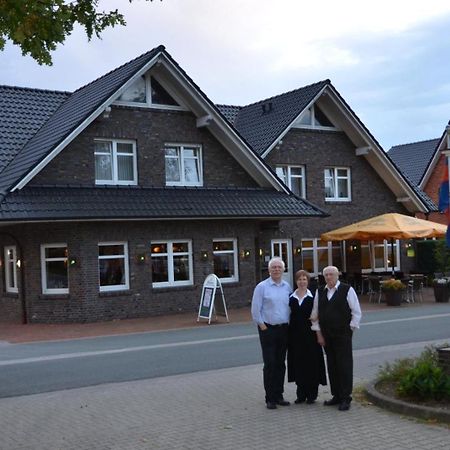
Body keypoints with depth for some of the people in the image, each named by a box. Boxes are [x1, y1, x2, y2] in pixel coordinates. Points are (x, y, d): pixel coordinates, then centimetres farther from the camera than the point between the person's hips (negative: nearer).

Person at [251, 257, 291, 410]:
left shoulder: (287, 287, 8)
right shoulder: (262, 287, -5)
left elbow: (291, 307, 11)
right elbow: (255, 309, -6)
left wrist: (289, 324, 3)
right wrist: (262, 326, -7)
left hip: (283, 329, 4)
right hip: (268, 329, -4)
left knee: (281, 363, 10)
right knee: (269, 364, -4)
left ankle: (278, 395, 20)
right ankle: (270, 398, 4)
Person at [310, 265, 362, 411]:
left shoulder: (347, 290, -4)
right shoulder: (320, 292, 8)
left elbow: (356, 312, -2)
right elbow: (315, 314, 11)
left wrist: (350, 329, -4)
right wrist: (319, 333, 6)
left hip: (343, 334, -4)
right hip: (326, 335, 5)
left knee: (344, 365, -3)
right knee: (331, 365, 9)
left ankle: (345, 398, 3)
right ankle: (336, 395, 19)